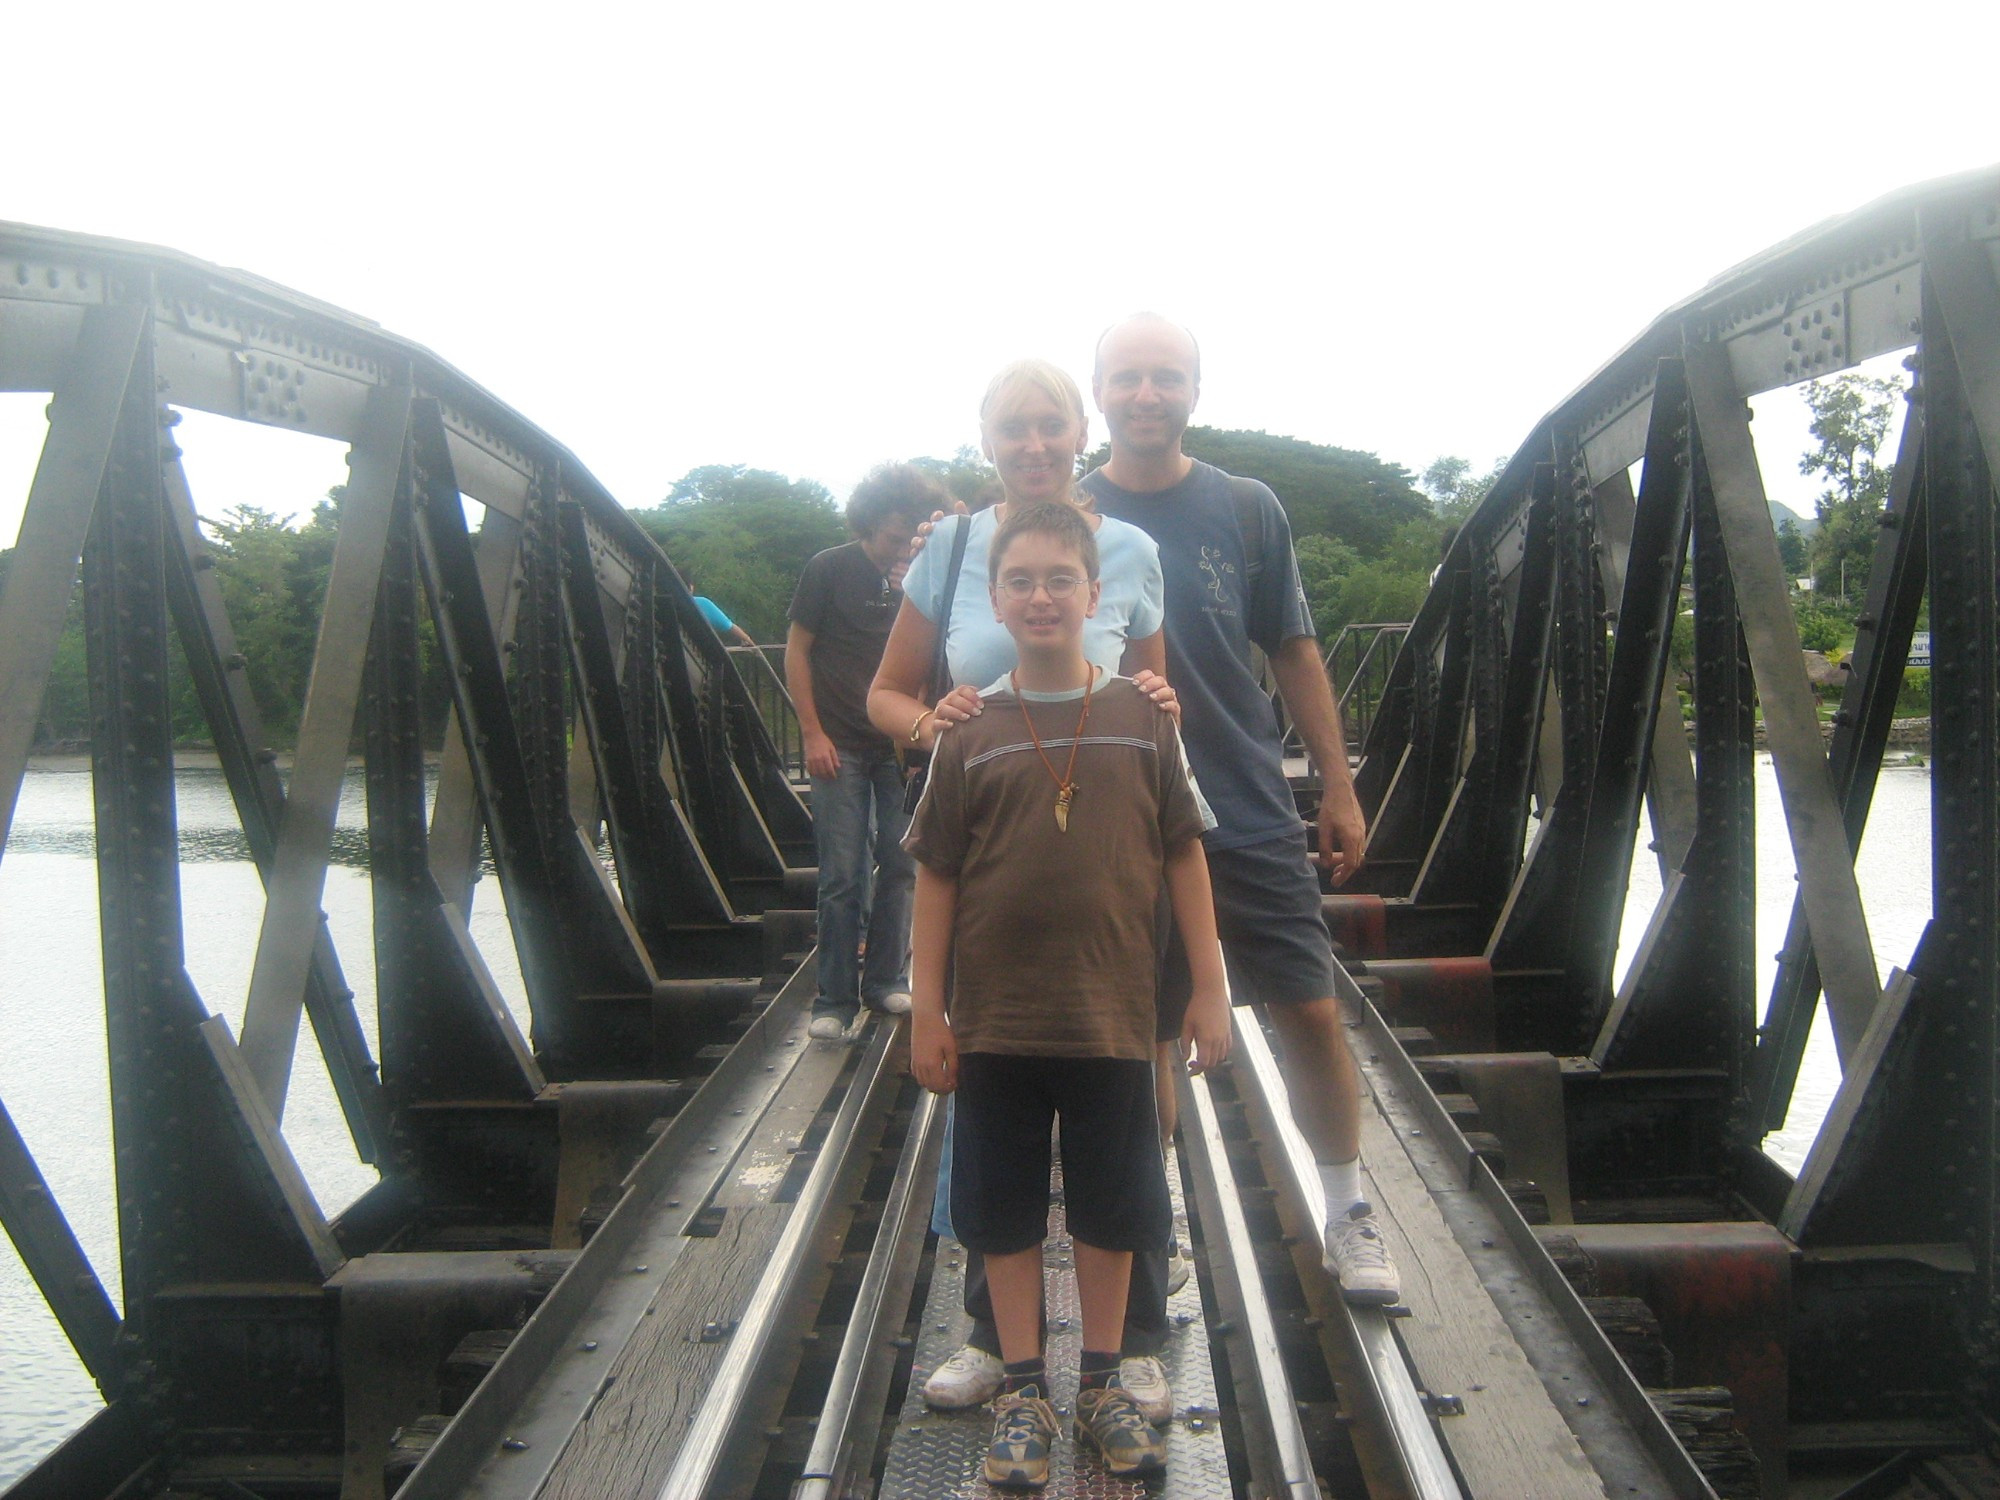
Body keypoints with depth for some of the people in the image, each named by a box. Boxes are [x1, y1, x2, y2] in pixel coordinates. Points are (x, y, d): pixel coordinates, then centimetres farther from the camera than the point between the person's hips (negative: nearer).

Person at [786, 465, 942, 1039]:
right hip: (842, 747, -3)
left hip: (900, 746, 3)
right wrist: (813, 733, -8)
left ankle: (886, 981, 20)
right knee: (842, 876, -2)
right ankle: (835, 999, 6)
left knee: (900, 867, 6)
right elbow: (797, 652, -1)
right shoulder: (829, 570, -2)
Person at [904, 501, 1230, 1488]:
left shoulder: (1144, 719, -2)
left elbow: (1183, 858, 2)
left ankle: (1101, 1385, 32)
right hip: (996, 1024, 0)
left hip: (1112, 1018, 0)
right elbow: (936, 876, 1)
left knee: (1112, 1207, 13)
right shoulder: (970, 732, -2)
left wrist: (1209, 990, 1)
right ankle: (1023, 1392, 28)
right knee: (1003, 1210, 11)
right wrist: (927, 1011, -1)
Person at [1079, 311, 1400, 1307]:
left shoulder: (1247, 511, 2)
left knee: (1311, 1014, 2)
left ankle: (1349, 1220, 23)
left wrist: (1339, 789, 5)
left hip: (1252, 814, 1)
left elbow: (1295, 654, 7)